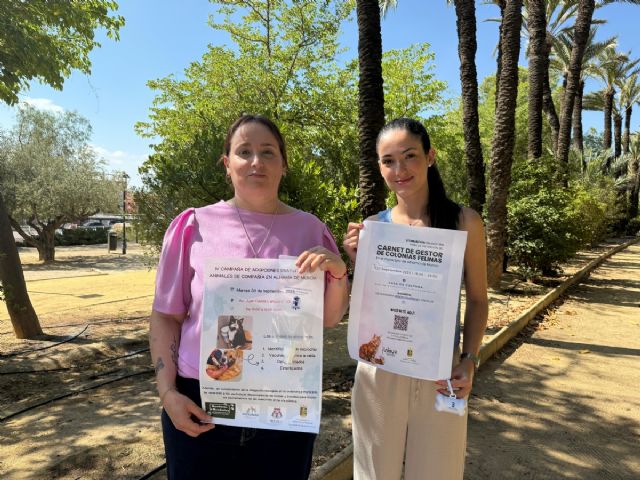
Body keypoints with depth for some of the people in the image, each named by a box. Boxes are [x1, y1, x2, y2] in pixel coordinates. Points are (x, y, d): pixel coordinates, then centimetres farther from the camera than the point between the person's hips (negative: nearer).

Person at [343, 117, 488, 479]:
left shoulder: (464, 221, -4)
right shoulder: (371, 228, -2)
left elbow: (477, 299, 3)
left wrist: (469, 360, -7)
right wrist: (357, 263, -11)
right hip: (379, 372, 1)